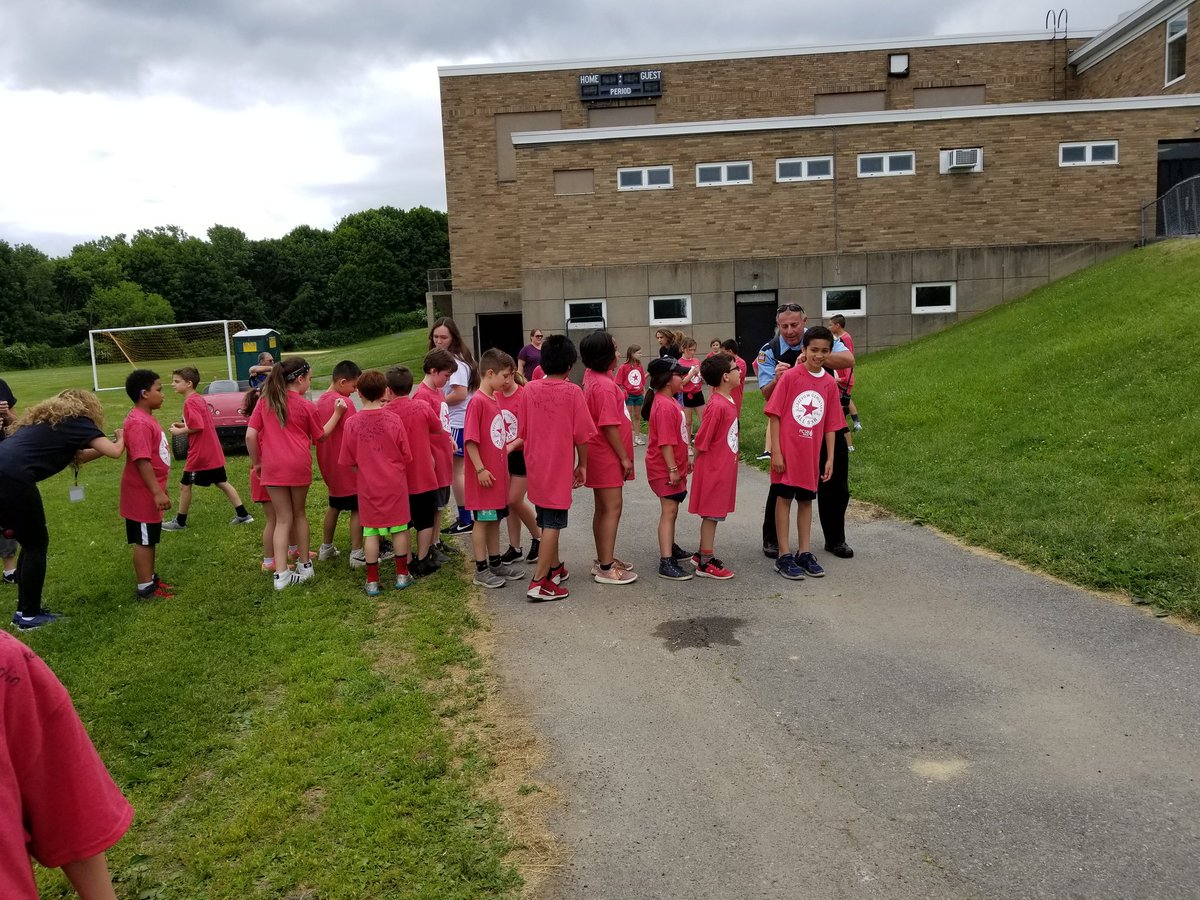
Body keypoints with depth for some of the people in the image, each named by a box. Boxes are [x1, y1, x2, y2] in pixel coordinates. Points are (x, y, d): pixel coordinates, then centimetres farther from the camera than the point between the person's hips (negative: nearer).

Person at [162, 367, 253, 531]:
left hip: (200, 454, -9)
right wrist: (184, 425, 11)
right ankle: (243, 515, 14)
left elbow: (197, 426, -26)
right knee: (222, 482, 14)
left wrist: (179, 431, -13)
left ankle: (180, 522, 17)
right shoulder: (199, 399, 12)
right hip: (214, 452, 9)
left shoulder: (190, 402, -17)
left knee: (185, 485, 5)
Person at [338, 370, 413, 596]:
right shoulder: (394, 420, -11)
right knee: (399, 528, 12)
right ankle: (402, 575, 20)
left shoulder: (352, 424, -9)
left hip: (368, 486, 0)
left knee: (371, 531, 8)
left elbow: (348, 461, 0)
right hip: (395, 484, 0)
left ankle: (372, 581, 12)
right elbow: (406, 456, -2)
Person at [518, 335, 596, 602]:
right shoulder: (572, 391, -12)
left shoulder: (529, 389, -1)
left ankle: (554, 568, 35)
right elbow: (582, 434, -11)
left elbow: (522, 431, 5)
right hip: (559, 467, -5)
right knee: (553, 523, -1)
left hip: (536, 466, 5)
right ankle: (539, 582, -4)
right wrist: (582, 464, 2)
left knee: (546, 519, 19)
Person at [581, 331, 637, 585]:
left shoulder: (594, 377, 8)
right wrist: (624, 457, -16)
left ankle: (603, 560, 27)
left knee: (603, 507, 16)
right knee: (612, 507, -5)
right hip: (607, 455, -10)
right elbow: (609, 426, -22)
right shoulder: (605, 385, -21)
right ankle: (606, 569, 0)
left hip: (602, 454, 10)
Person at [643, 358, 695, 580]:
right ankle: (666, 563, -9)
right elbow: (665, 442, -25)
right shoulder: (665, 406, -22)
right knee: (669, 511, -10)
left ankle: (670, 547, 36)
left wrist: (682, 463, 26)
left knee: (671, 510, 21)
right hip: (665, 469, -10)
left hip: (673, 466, 10)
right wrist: (673, 469, -24)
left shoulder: (669, 401, 12)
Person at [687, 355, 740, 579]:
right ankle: (706, 563, 11)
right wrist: (695, 463, -8)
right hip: (714, 468, -9)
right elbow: (702, 440, -17)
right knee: (711, 514, 1)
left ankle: (702, 554, 29)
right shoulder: (717, 405, -23)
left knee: (712, 513, 17)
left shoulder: (728, 400, 6)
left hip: (724, 467, 9)